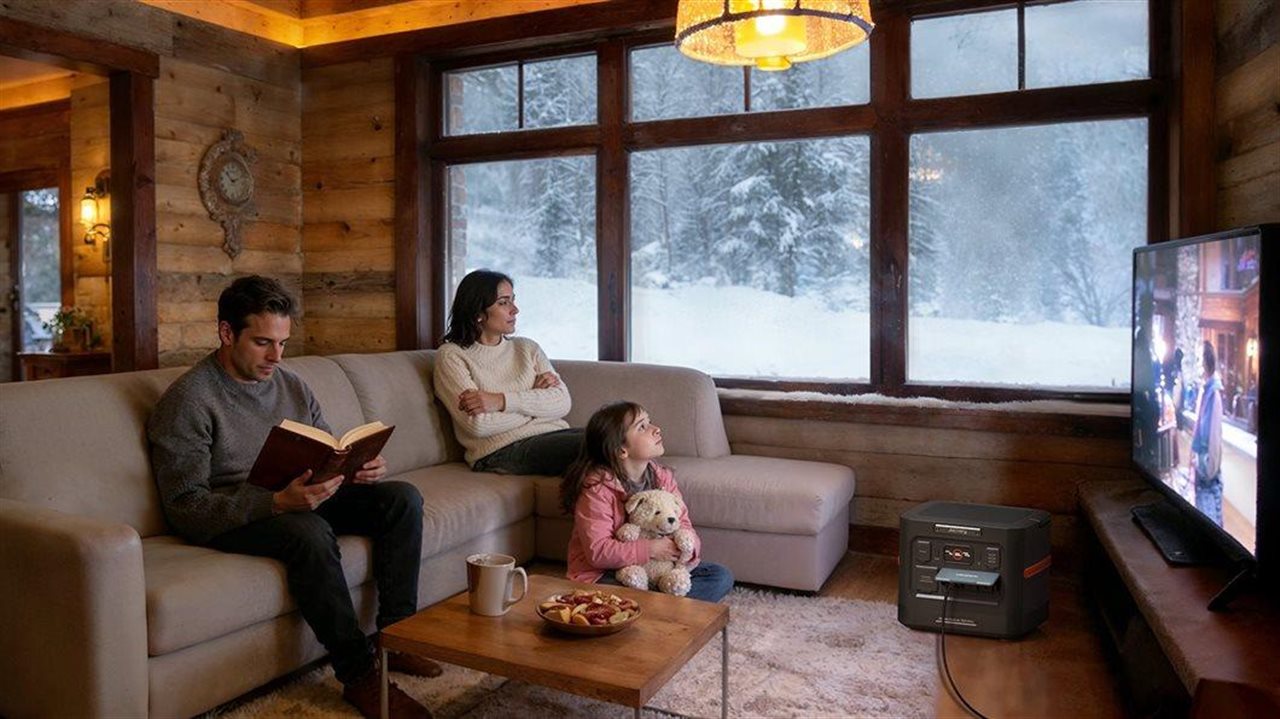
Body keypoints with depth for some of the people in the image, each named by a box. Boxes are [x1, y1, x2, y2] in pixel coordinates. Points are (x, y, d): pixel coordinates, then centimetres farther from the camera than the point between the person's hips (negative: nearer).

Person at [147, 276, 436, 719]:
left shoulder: (291, 385, 9)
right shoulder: (189, 399, -12)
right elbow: (185, 506, -18)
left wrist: (363, 468, -11)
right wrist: (276, 502, -33)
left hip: (300, 501, 7)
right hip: (230, 518, -7)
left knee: (403, 498, -9)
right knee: (309, 531, -37)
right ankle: (359, 675, -26)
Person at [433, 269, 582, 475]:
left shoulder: (527, 347, 19)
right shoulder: (451, 356, 4)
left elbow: (562, 402, 3)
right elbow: (479, 424, -9)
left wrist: (502, 401, -10)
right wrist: (536, 397, 0)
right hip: (501, 450, -5)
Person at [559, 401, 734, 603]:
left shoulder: (662, 477, 2)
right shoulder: (596, 487, -18)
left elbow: (682, 524, 3)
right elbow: (597, 551, -23)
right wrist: (650, 549, -27)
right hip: (604, 574, -7)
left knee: (721, 576, -4)